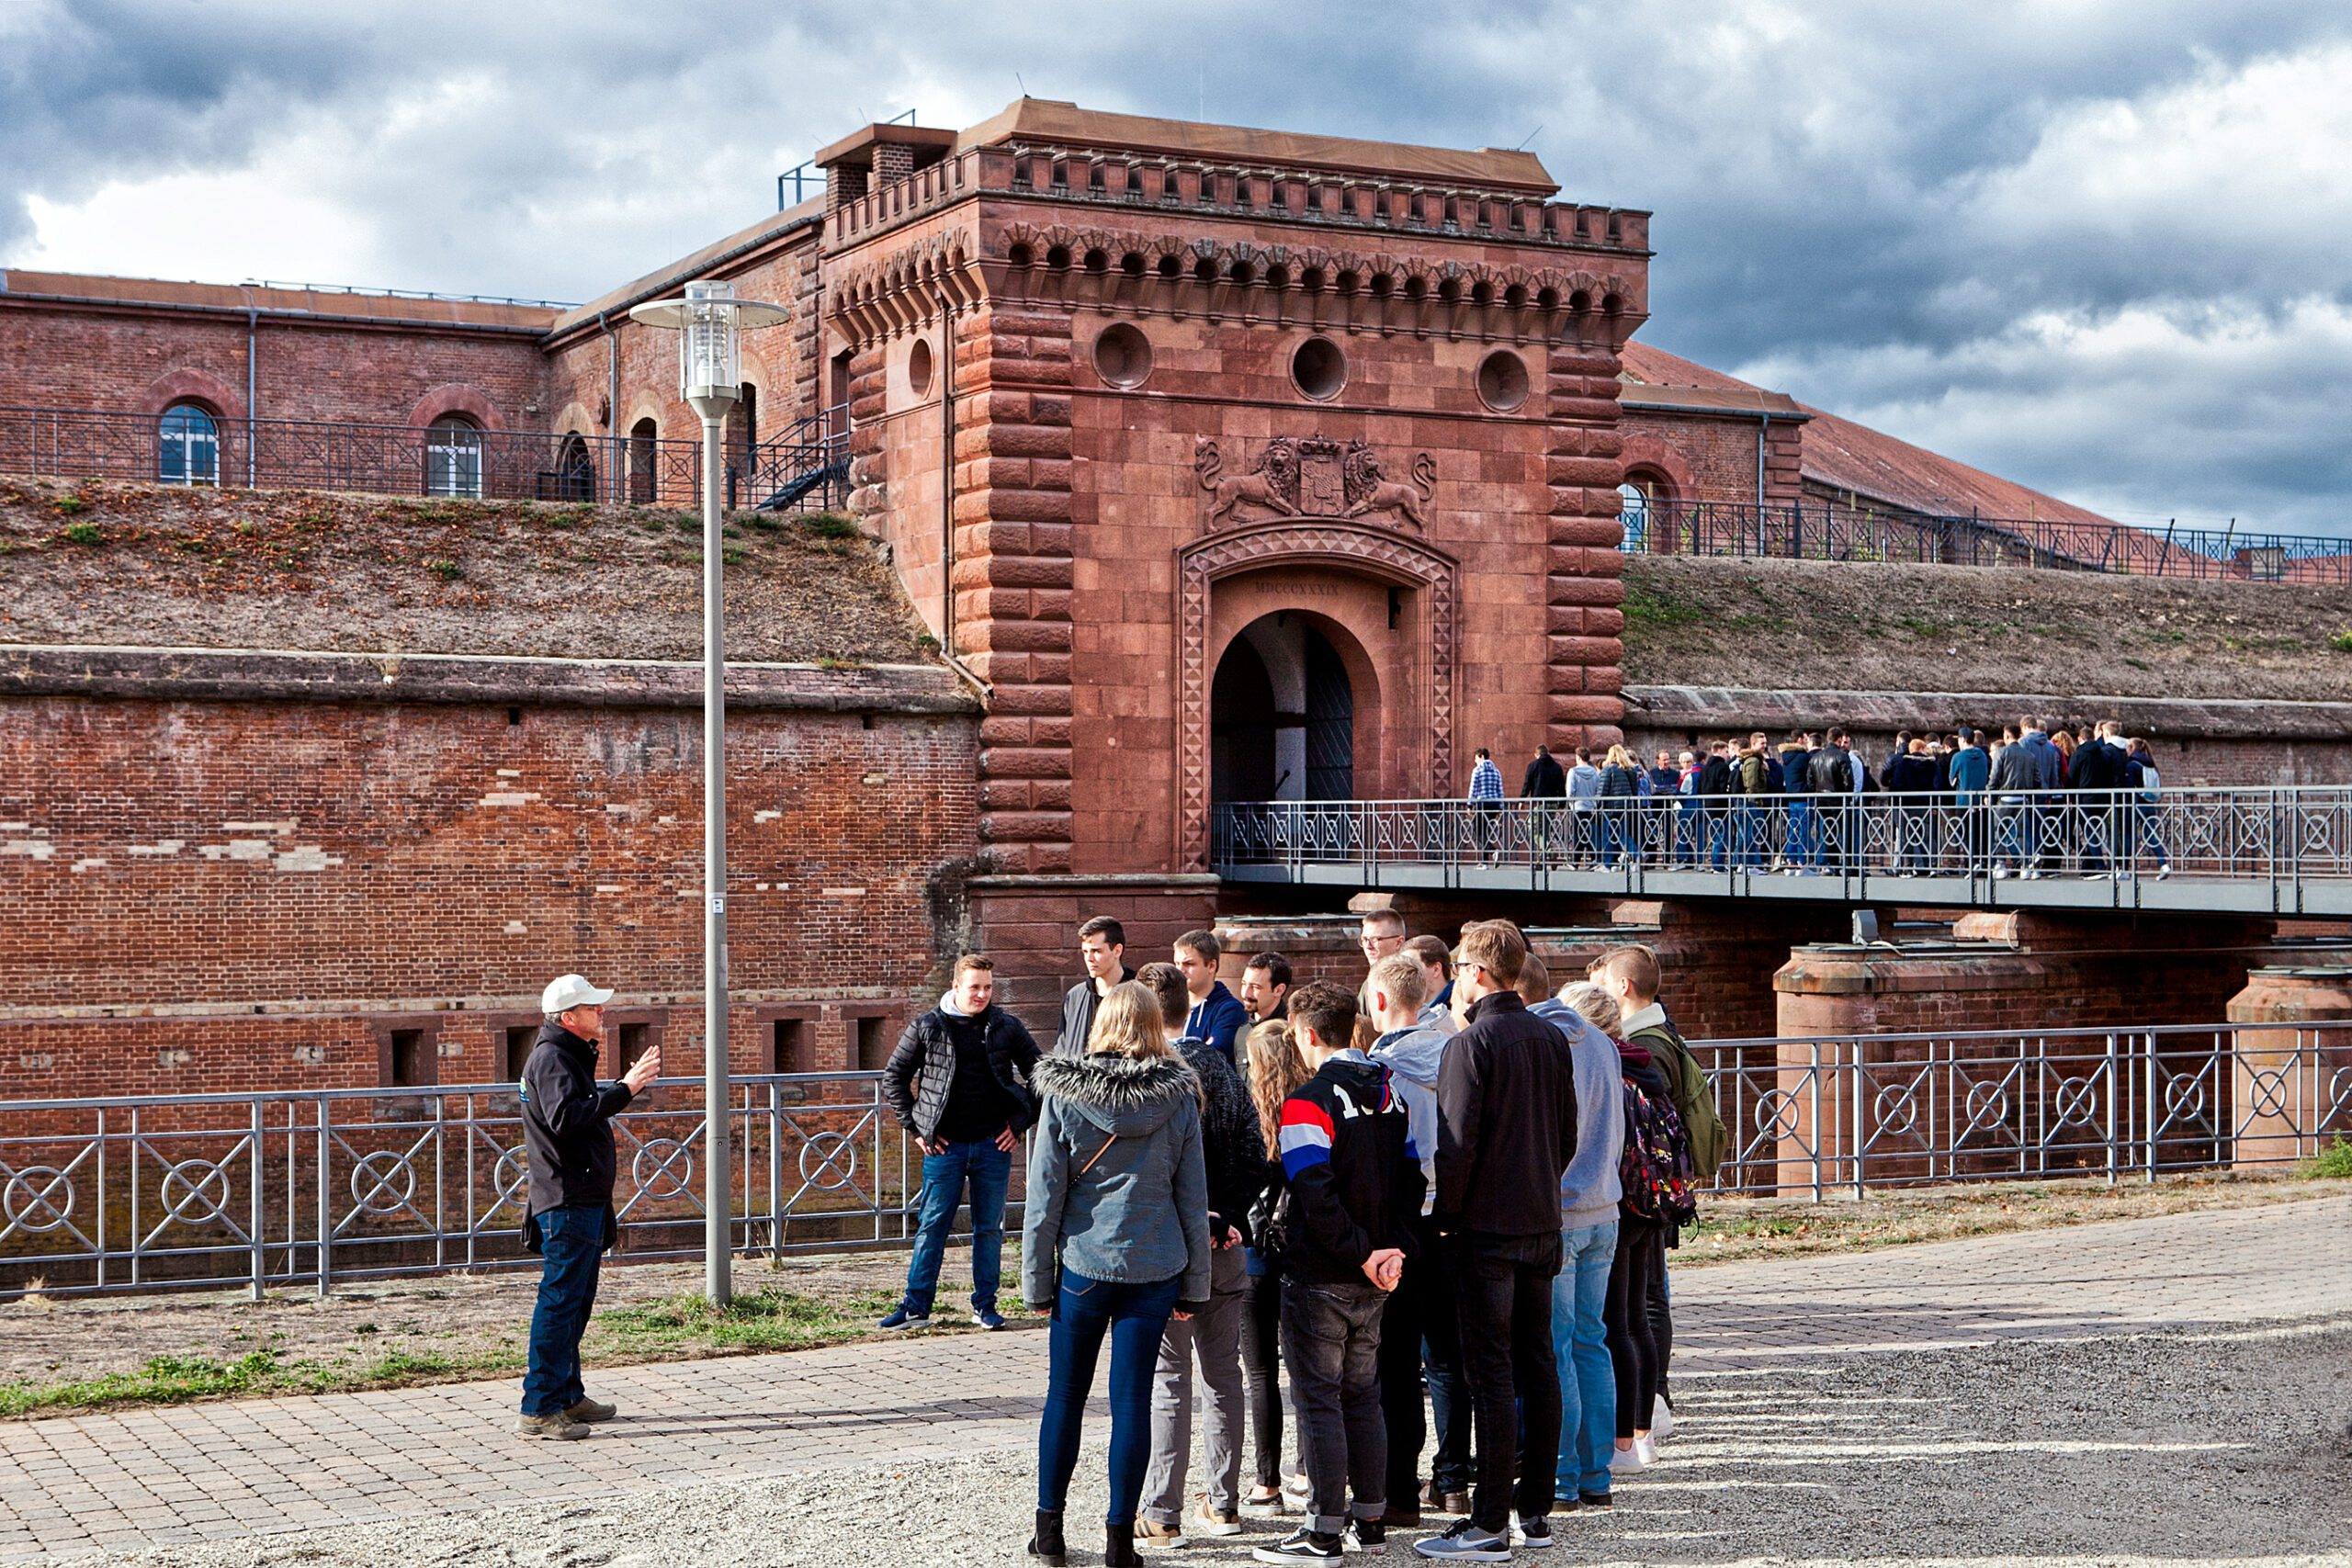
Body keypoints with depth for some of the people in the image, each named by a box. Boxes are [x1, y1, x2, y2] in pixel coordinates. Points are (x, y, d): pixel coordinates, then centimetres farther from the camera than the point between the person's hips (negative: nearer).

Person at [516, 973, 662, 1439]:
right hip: (567, 1202, -11)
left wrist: (627, 1084, 21)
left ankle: (568, 1396, 26)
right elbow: (566, 1116, -30)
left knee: (576, 1301, 17)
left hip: (585, 1200, 11)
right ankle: (539, 1409, -10)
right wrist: (624, 1090, -29)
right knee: (559, 1300, -10)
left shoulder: (570, 1054, 20)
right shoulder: (551, 1057, -14)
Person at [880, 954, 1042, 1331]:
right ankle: (915, 1306, 5)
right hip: (945, 1145, -1)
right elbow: (894, 1078, 7)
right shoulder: (927, 1028, 0)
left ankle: (985, 1305, 15)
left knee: (989, 1228, 7)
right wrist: (915, 1126, 1)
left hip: (994, 1144, 1)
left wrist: (1020, 1122, 3)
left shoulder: (1007, 1028, 3)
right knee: (932, 1226, 1)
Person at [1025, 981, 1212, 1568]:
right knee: (1132, 1399, 5)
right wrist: (1195, 1285, 11)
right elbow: (1193, 1197, 4)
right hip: (1155, 1269, 1)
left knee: (1066, 1395, 11)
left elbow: (1044, 1194, -2)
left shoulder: (1064, 1095, -5)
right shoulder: (1179, 1096, -1)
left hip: (1083, 1264, -1)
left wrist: (1036, 1277, 5)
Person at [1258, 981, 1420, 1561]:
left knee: (1318, 1399, -1)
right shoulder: (1391, 1093, 8)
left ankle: (1324, 1530, 2)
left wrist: (1361, 1254, -14)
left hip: (1320, 1277, -7)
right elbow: (1412, 1178, 7)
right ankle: (1371, 1518, 21)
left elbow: (1316, 1195, -22)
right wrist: (1394, 1249, 0)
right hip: (1373, 1282, 7)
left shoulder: (1308, 1101, -15)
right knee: (1363, 1395, 16)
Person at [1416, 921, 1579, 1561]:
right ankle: (1536, 1508, 17)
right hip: (1542, 1222, 7)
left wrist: (1446, 1215, -6)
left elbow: (1458, 1143, -16)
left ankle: (1490, 1523, -5)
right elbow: (1567, 1134, 14)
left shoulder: (1473, 1042, -13)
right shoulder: (1550, 1038, 8)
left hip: (1486, 1227, -7)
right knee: (1537, 1364, 11)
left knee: (1491, 1371, -6)